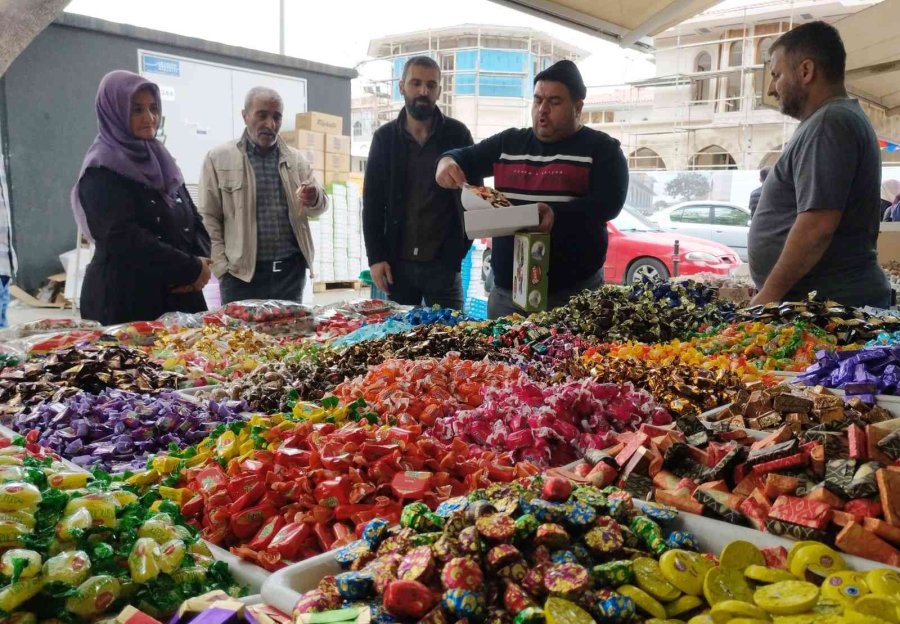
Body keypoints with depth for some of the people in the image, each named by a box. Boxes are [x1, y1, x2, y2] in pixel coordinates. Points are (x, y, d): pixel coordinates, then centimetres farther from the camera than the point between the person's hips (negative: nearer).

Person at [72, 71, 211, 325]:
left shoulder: (160, 160, 13)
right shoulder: (101, 171, -9)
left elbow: (193, 218, 11)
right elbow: (126, 240, -19)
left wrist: (200, 261, -8)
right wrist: (192, 269, -17)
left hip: (179, 294, 7)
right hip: (125, 299, -7)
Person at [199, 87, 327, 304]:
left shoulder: (296, 159, 10)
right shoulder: (218, 158, 1)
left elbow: (320, 205, 10)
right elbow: (208, 218, 0)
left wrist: (314, 199, -14)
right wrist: (222, 266, -8)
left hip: (291, 270, 3)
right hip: (240, 273, -3)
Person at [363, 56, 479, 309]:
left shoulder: (457, 134, 0)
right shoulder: (384, 137, 4)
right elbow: (372, 203, 4)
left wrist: (462, 247, -6)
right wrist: (375, 257, -3)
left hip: (444, 262, -2)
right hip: (398, 261, 2)